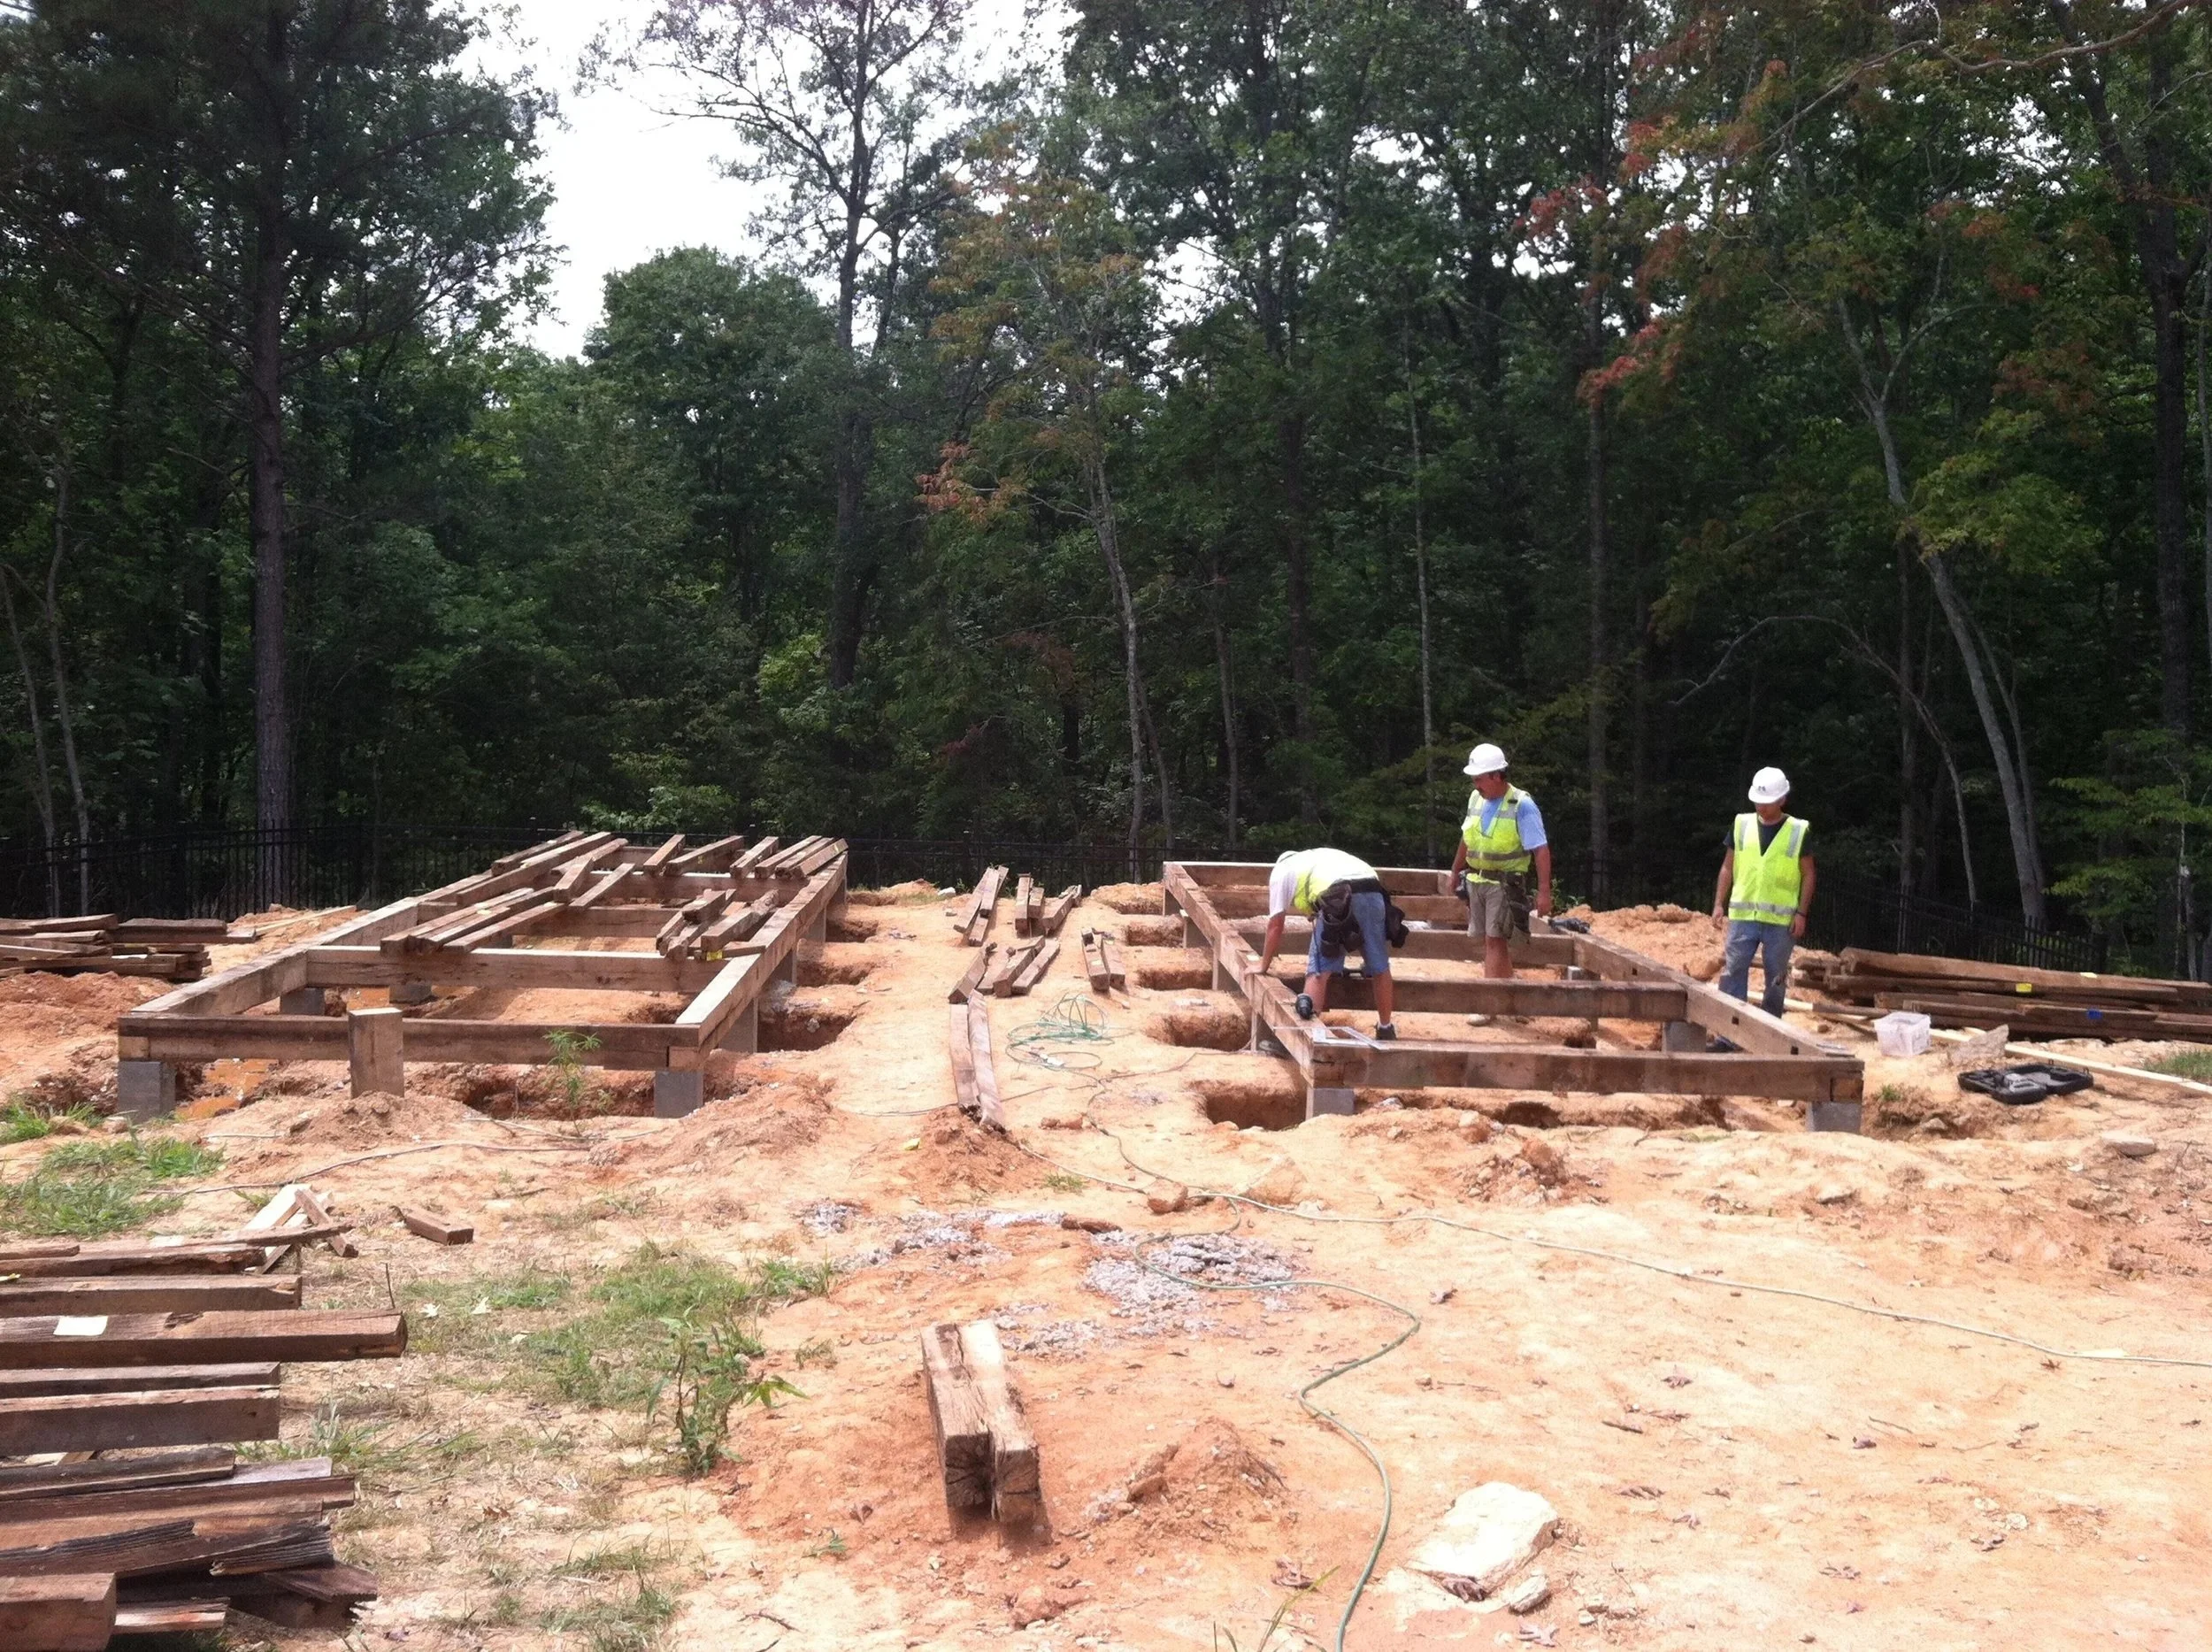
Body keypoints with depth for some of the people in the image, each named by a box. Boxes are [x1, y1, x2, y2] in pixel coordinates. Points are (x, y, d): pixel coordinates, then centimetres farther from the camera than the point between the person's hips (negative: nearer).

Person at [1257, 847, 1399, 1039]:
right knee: (1379, 968, 18)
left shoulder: (1281, 871, 26)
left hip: (1337, 899, -5)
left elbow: (1275, 926, 23)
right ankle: (1386, 1029, 27)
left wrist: (1263, 965, 34)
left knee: (1319, 968, 3)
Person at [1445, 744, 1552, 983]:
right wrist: (1456, 872, 25)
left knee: (1495, 941, -12)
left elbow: (1541, 850, -17)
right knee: (1487, 941, 10)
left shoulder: (1522, 805, -14)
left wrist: (1544, 892, -23)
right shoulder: (1476, 799, 6)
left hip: (1505, 885, -7)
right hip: (1476, 881, 7)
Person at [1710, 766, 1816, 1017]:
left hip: (1781, 920, -1)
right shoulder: (1742, 825, 5)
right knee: (1733, 971, -3)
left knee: (1776, 977, 7)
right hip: (1742, 916, 2)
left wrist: (1802, 913, -5)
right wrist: (1719, 905, 3)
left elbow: (1808, 874, 2)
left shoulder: (1799, 831, -1)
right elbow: (1727, 867, 10)